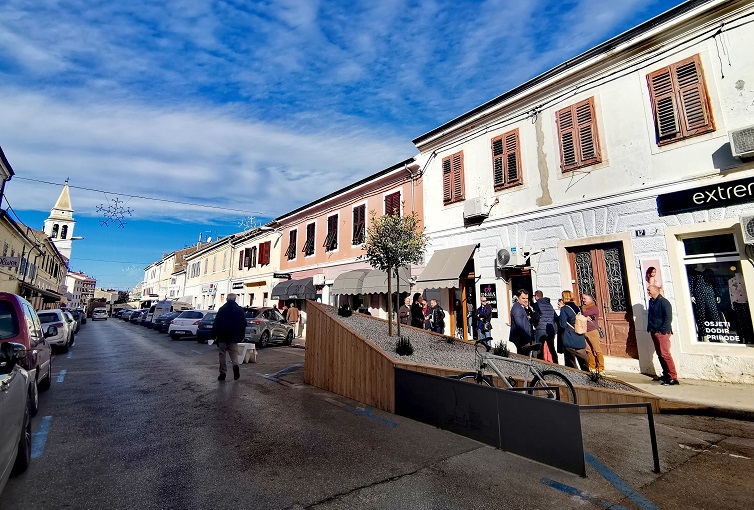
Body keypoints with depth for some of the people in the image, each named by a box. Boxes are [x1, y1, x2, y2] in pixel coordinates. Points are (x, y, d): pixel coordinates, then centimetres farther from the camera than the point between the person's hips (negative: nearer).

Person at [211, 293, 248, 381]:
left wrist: (214, 335, 3)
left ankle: (223, 373, 9)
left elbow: (216, 323, -4)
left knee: (222, 354, 9)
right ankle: (235, 365, -19)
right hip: (234, 337, 1)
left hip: (222, 336, -1)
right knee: (234, 352, 8)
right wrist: (241, 336, 12)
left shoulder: (222, 309, -3)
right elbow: (243, 324, 4)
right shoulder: (240, 310, 2)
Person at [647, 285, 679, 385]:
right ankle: (666, 375, 22)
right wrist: (649, 328, 15)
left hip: (662, 332, -8)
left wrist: (662, 330, -17)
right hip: (654, 332, 8)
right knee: (660, 354, 13)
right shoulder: (651, 301, 13)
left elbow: (668, 318, -15)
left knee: (665, 354, -9)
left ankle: (673, 378, -4)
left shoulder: (663, 302, -11)